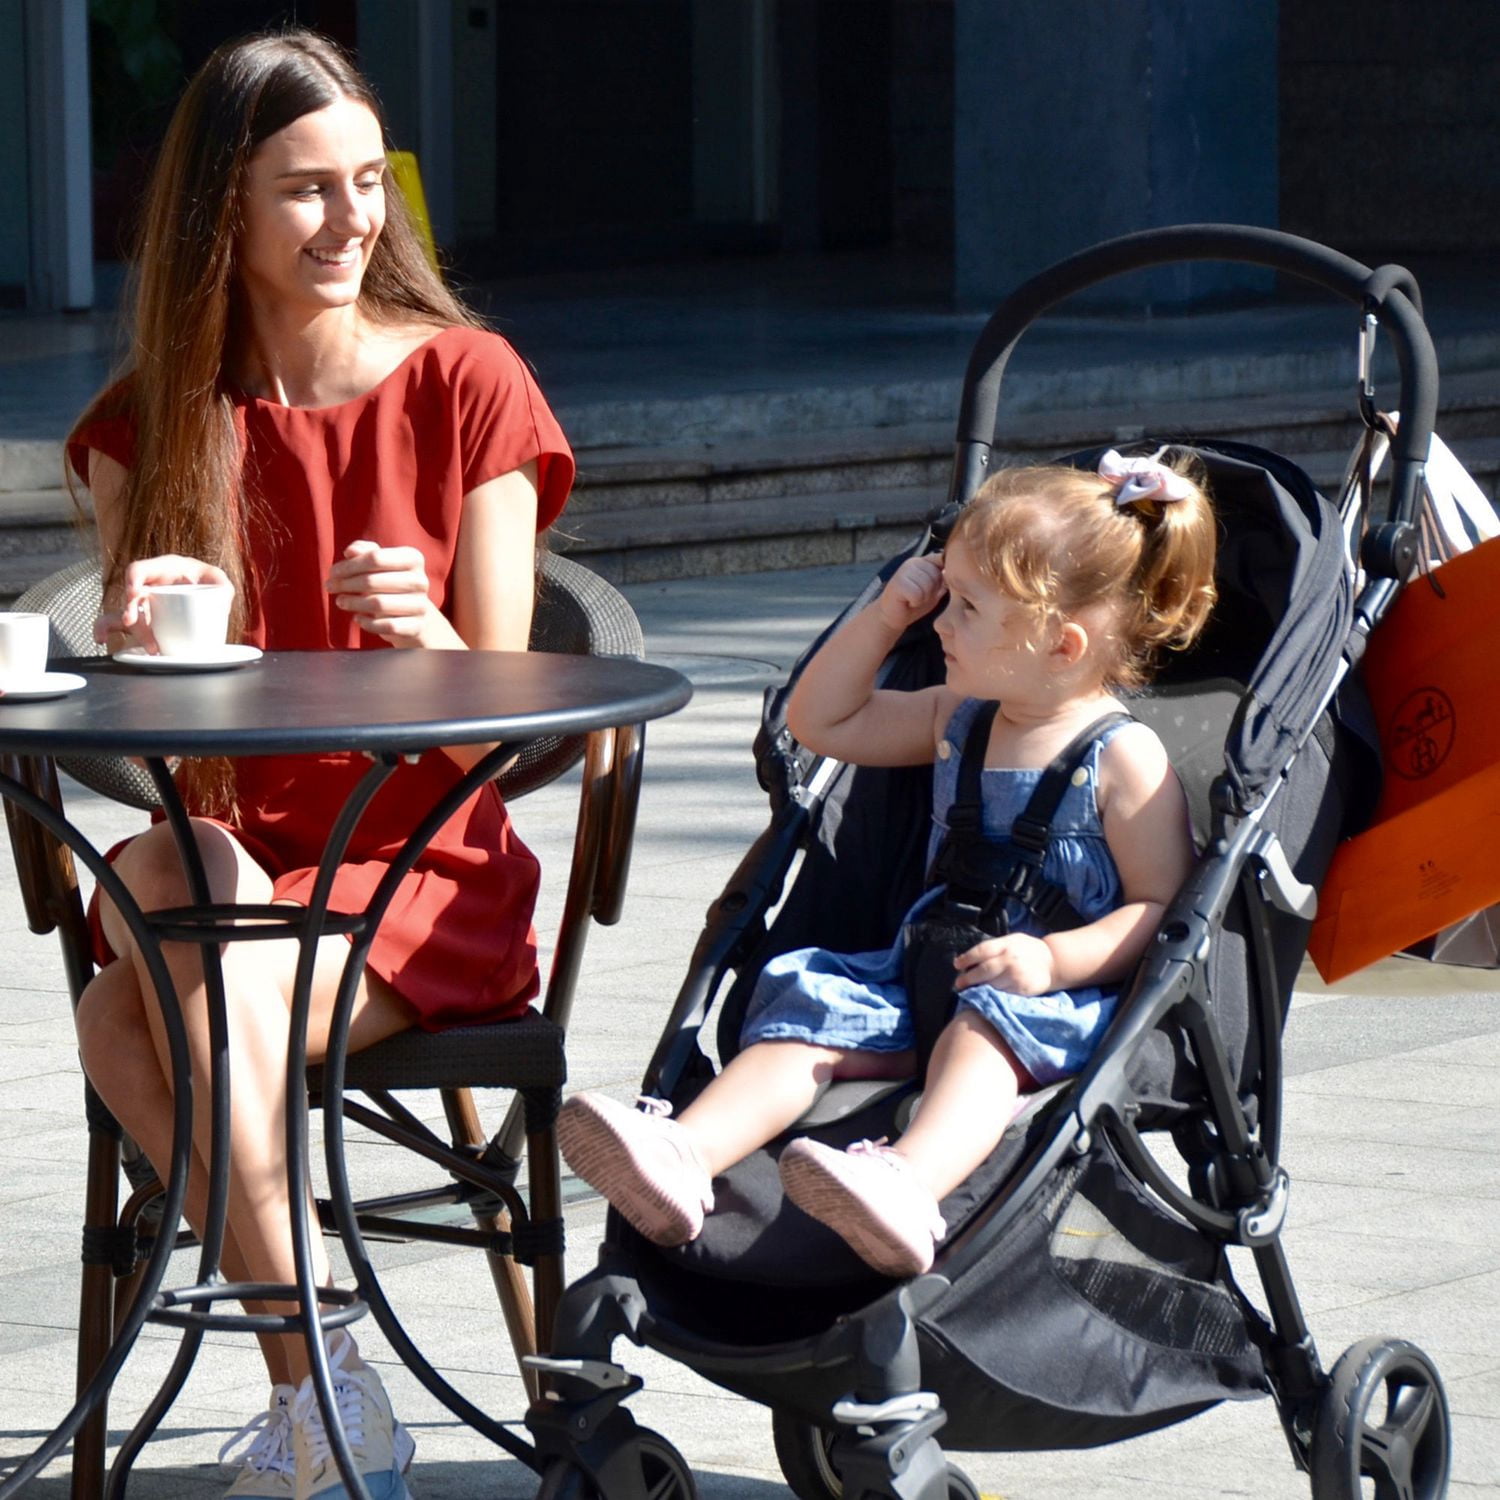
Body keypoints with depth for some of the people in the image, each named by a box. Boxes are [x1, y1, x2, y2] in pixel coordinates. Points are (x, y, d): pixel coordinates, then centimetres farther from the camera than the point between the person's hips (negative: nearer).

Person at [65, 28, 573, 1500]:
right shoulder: (150, 421, 8)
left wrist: (424, 640, -25)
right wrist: (133, 647, -19)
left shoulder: (465, 384, 0)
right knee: (115, 1025, -30)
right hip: (233, 854, 3)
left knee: (215, 991, -32)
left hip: (424, 864, -3)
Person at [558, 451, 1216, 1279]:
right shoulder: (957, 722, 19)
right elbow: (820, 720, 29)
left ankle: (909, 1187, -68)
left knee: (985, 1024, -38)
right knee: (812, 1007, -17)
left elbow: (1162, 908, -8)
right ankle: (680, 1157, -41)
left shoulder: (1124, 759, -4)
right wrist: (884, 617, 16)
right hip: (932, 975, 7)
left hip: (1063, 1001, -7)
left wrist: (1054, 960, -22)